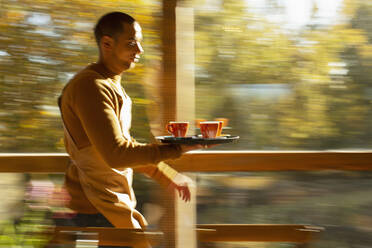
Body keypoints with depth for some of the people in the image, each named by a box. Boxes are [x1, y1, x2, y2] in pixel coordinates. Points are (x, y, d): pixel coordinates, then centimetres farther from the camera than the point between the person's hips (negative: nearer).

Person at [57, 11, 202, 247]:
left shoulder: (112, 85, 16)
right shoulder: (91, 87, -18)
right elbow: (116, 154, -25)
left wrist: (167, 176, 19)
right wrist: (176, 149, -23)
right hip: (97, 210, -10)